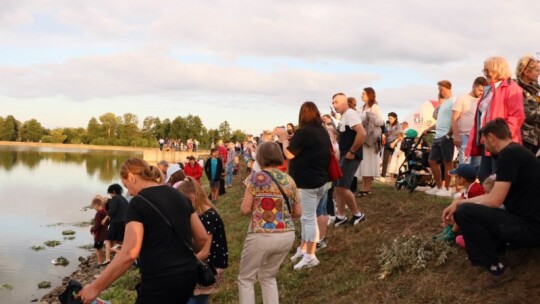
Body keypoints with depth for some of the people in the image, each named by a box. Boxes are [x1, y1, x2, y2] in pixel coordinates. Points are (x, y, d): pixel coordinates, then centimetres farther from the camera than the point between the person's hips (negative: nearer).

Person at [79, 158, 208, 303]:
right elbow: (202, 238, 13)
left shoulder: (139, 202, -11)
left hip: (160, 281, -7)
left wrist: (95, 287, -13)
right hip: (188, 275, 7)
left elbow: (129, 254, -19)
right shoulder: (180, 196, 9)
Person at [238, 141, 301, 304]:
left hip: (261, 236, -5)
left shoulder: (256, 178, -6)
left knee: (246, 279, 13)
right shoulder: (289, 180, 6)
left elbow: (245, 210, -8)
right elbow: (298, 212, 10)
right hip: (286, 235, 5)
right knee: (268, 277, 25)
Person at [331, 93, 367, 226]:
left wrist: (352, 152, -22)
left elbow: (362, 133, -27)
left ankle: (357, 214, 3)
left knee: (342, 187, -13)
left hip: (351, 157, -10)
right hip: (344, 156, 10)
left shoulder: (350, 114, -15)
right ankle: (341, 216, 17)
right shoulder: (344, 116, 16)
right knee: (337, 186, 10)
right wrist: (341, 152, 14)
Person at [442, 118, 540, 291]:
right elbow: (495, 195, 18)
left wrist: (460, 206, -5)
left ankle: (496, 270, -8)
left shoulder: (509, 154, -17)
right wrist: (458, 203, 9)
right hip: (526, 220, 10)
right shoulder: (516, 152, 14)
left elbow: (495, 201, -20)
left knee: (465, 212, -20)